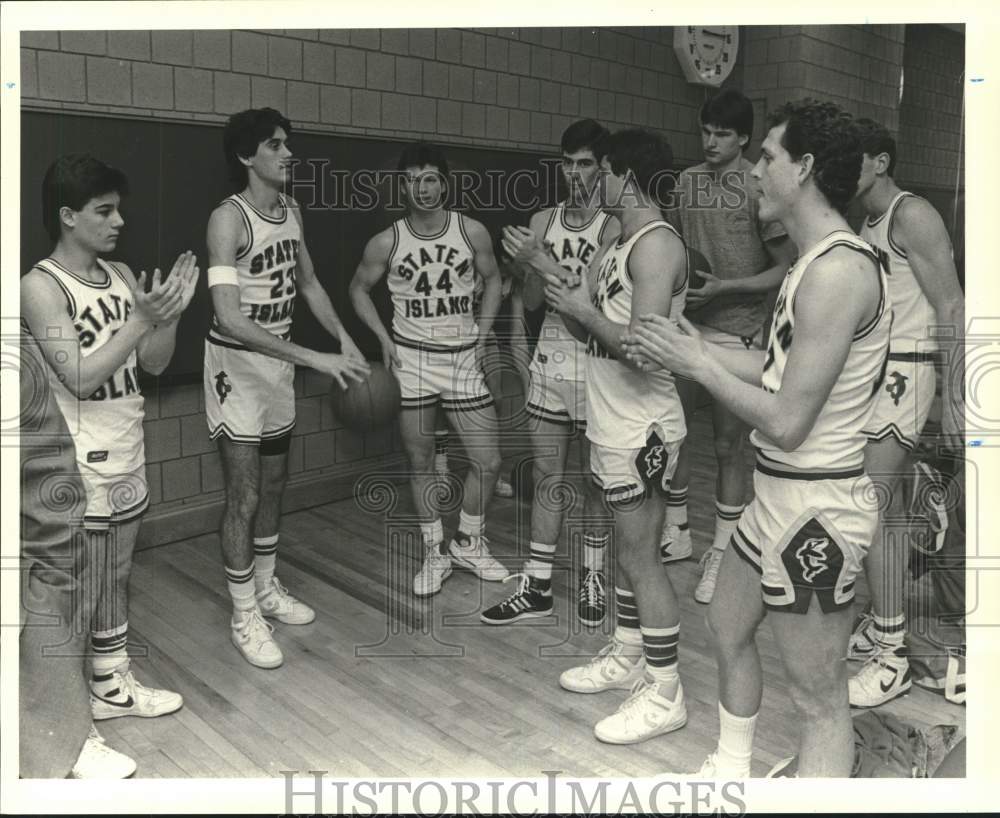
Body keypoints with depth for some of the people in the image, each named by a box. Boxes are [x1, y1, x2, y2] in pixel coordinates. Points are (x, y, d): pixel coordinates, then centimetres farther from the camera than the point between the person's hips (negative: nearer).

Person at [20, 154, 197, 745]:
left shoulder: (121, 275, 6)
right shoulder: (41, 287, -15)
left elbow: (154, 364, 7)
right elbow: (81, 378, -22)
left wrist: (171, 313, -8)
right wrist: (141, 319, -25)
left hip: (128, 461, 7)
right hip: (81, 472, -7)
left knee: (115, 583, 20)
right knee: (75, 600, 4)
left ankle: (113, 685, 37)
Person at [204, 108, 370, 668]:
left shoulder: (292, 210, 2)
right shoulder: (228, 218, -22)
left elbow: (308, 282, 16)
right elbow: (229, 318, -31)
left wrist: (344, 340, 4)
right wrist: (314, 358, -35)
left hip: (280, 362, 8)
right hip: (238, 364, -7)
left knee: (274, 485, 17)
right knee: (244, 496, -2)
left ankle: (267, 589, 34)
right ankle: (245, 617, 13)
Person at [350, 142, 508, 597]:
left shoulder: (472, 232, -5)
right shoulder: (387, 242, -6)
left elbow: (492, 279, 11)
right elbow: (359, 289, 8)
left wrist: (482, 336, 3)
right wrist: (385, 339, -3)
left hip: (463, 360, 1)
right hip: (412, 360, -1)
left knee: (488, 461, 0)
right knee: (421, 463, 7)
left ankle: (467, 543, 24)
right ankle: (435, 552, 25)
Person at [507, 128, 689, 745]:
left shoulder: (658, 245, -18)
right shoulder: (618, 246, 12)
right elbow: (586, 325, 15)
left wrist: (582, 309, -15)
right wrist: (543, 267, 11)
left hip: (642, 428, -10)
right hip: (615, 423, 10)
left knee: (641, 556, -2)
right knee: (629, 548, 19)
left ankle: (665, 695, 11)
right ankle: (626, 658, 35)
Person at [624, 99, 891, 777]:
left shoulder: (838, 270, -23)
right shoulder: (818, 259, 10)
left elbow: (787, 422, -24)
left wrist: (697, 365, -14)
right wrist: (696, 347, 8)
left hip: (814, 506, -11)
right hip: (781, 493, 11)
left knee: (820, 699, 4)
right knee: (728, 627, 25)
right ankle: (730, 776, 47)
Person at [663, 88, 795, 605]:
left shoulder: (760, 188, -9)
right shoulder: (687, 181, 7)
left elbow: (785, 269, -7)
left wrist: (724, 287, -17)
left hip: (735, 334, -5)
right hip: (683, 327, 5)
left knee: (728, 446, 4)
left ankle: (722, 554, 18)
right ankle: (676, 534, 29)